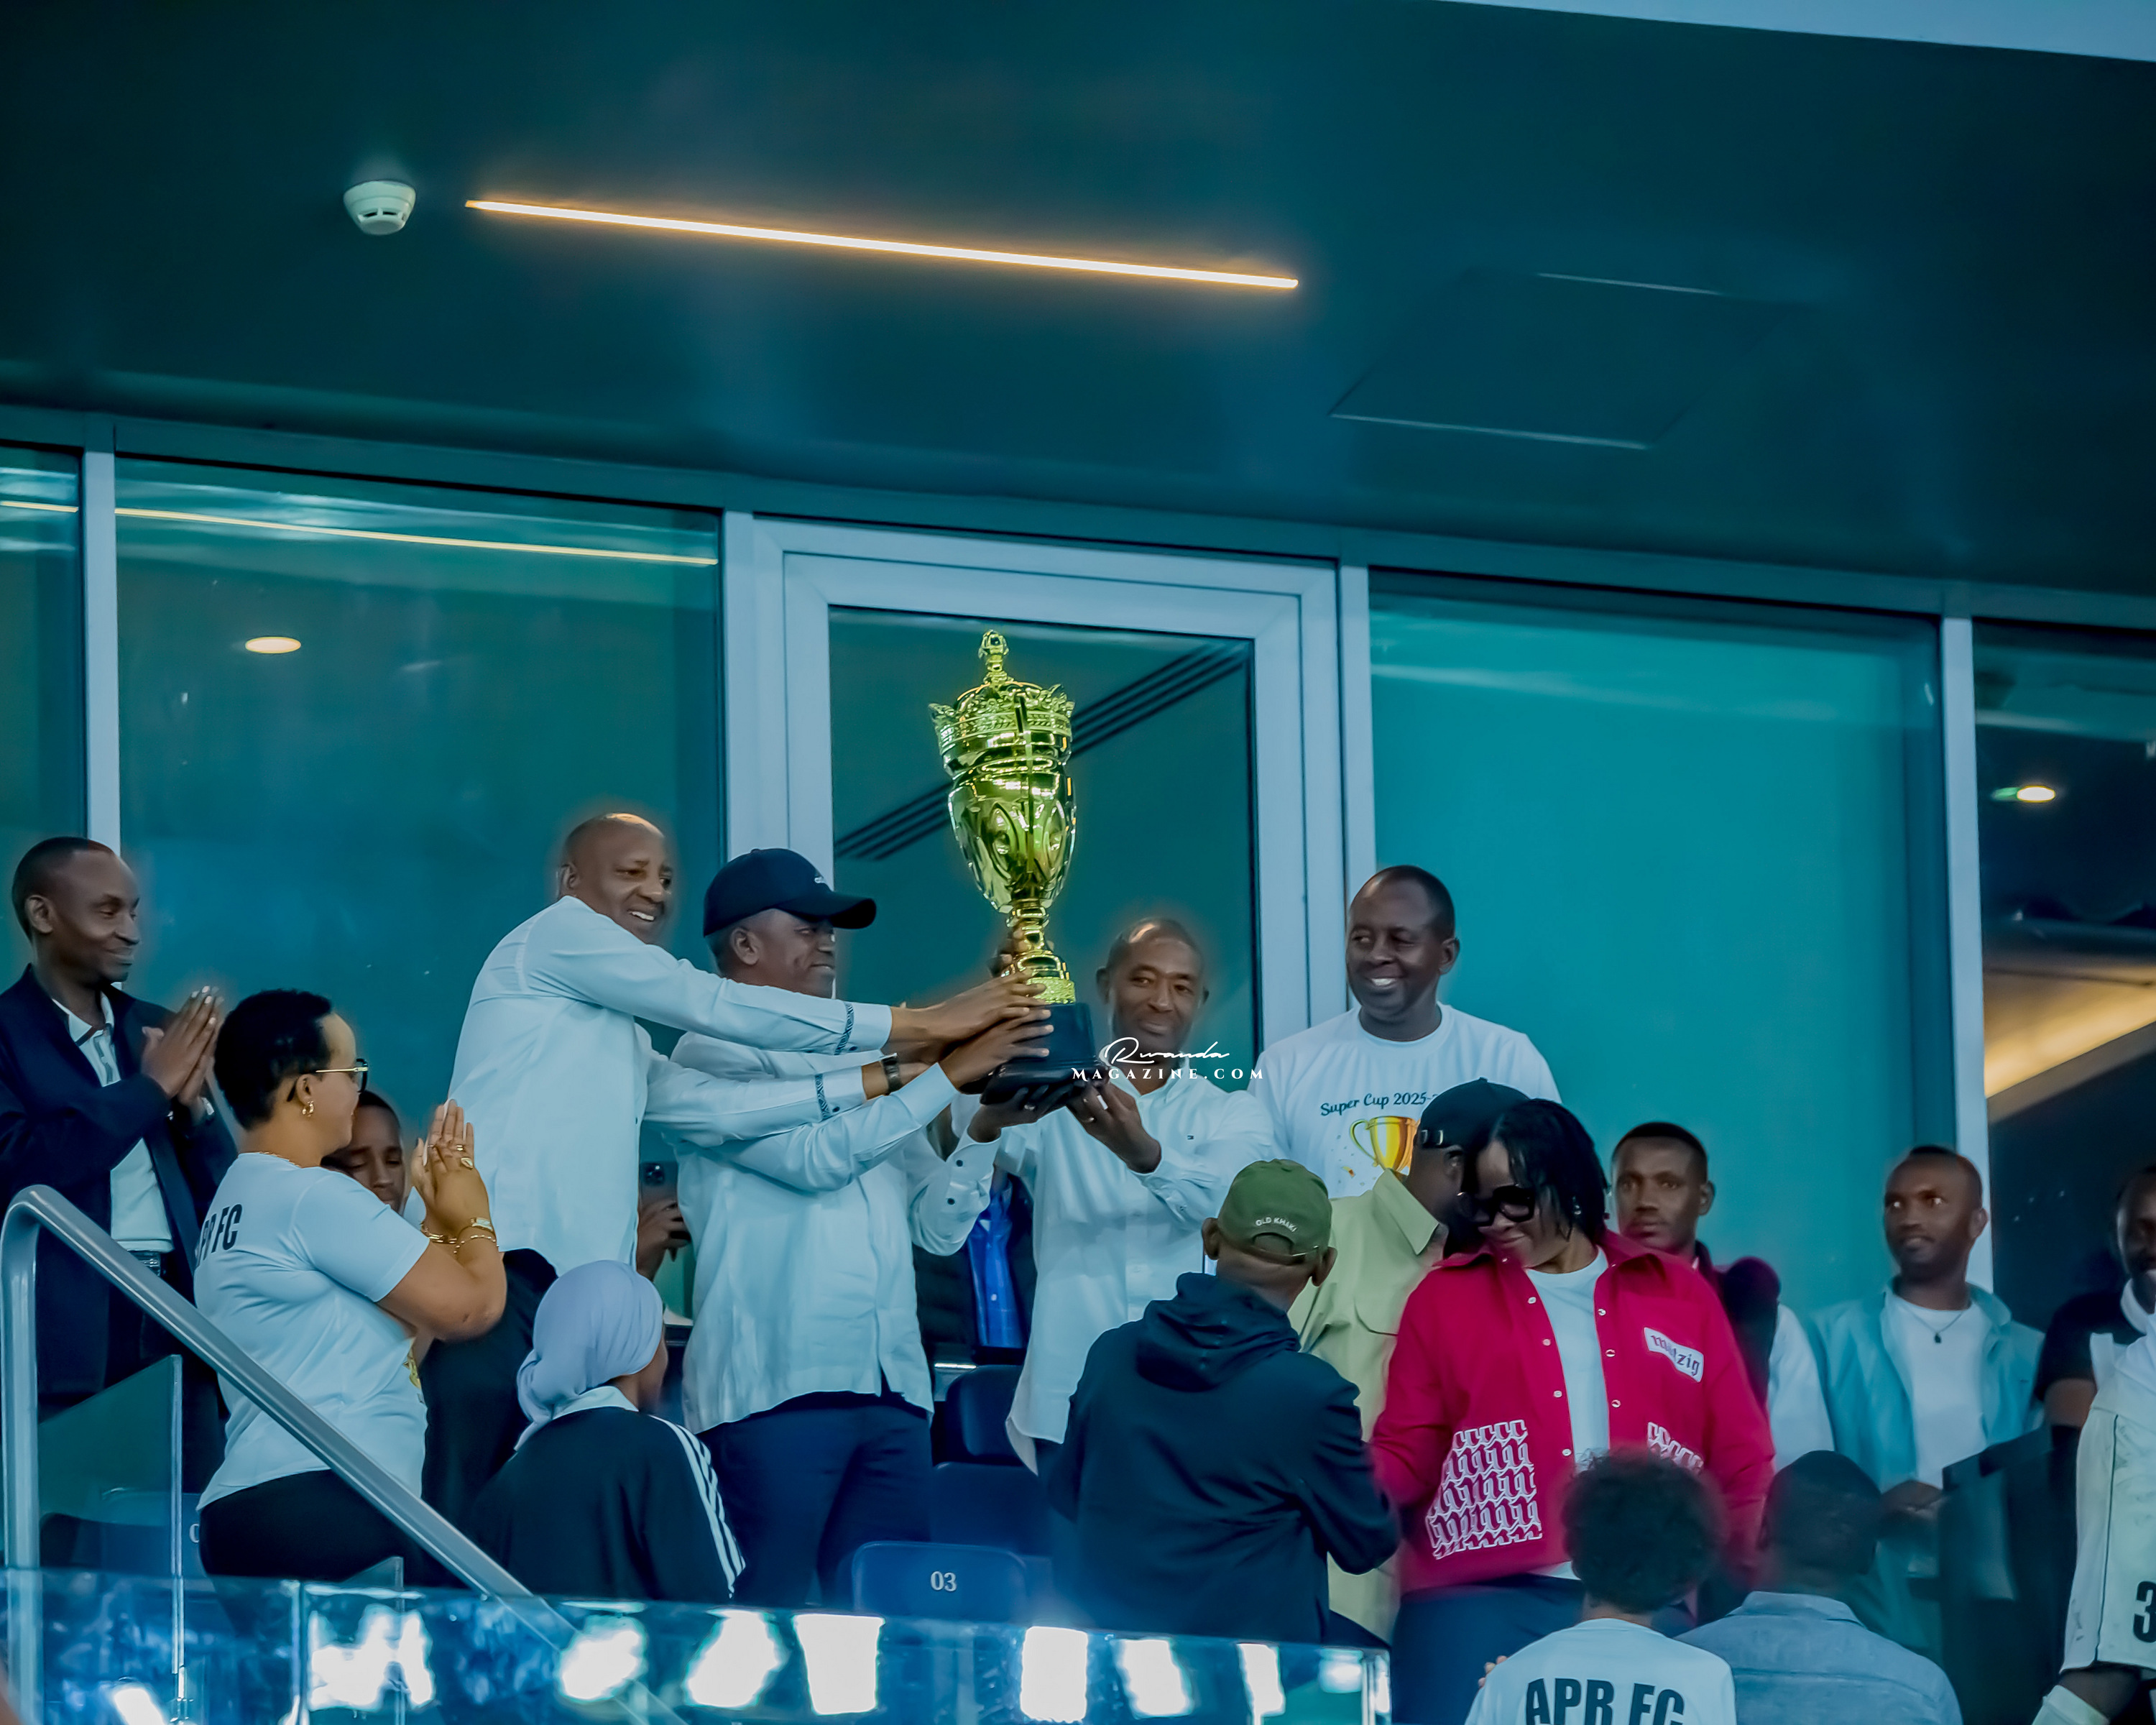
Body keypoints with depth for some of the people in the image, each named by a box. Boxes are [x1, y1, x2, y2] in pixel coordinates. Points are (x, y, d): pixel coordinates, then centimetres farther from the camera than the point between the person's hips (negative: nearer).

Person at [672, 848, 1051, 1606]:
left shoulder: (856, 1063, 21)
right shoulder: (712, 1055, 1)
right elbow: (816, 1156, -12)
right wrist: (949, 1076, -10)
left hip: (891, 1389, 7)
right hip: (777, 1387, -7)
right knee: (767, 1623, -7)